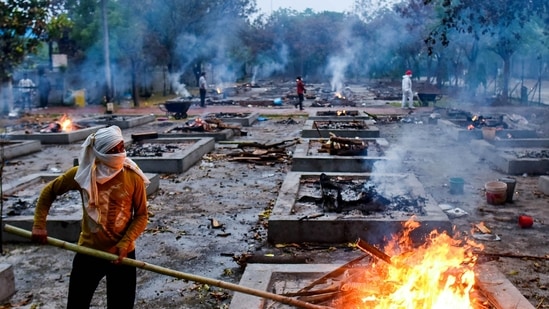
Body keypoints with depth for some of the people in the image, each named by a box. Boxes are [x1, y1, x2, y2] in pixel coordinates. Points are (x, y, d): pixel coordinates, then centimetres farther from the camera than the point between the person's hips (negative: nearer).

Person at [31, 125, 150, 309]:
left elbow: (141, 215, -5)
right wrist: (39, 225, -1)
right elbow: (49, 191, 6)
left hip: (122, 253, -1)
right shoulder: (82, 174, -10)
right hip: (88, 252, 1)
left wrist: (125, 243, -17)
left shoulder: (134, 177, -12)